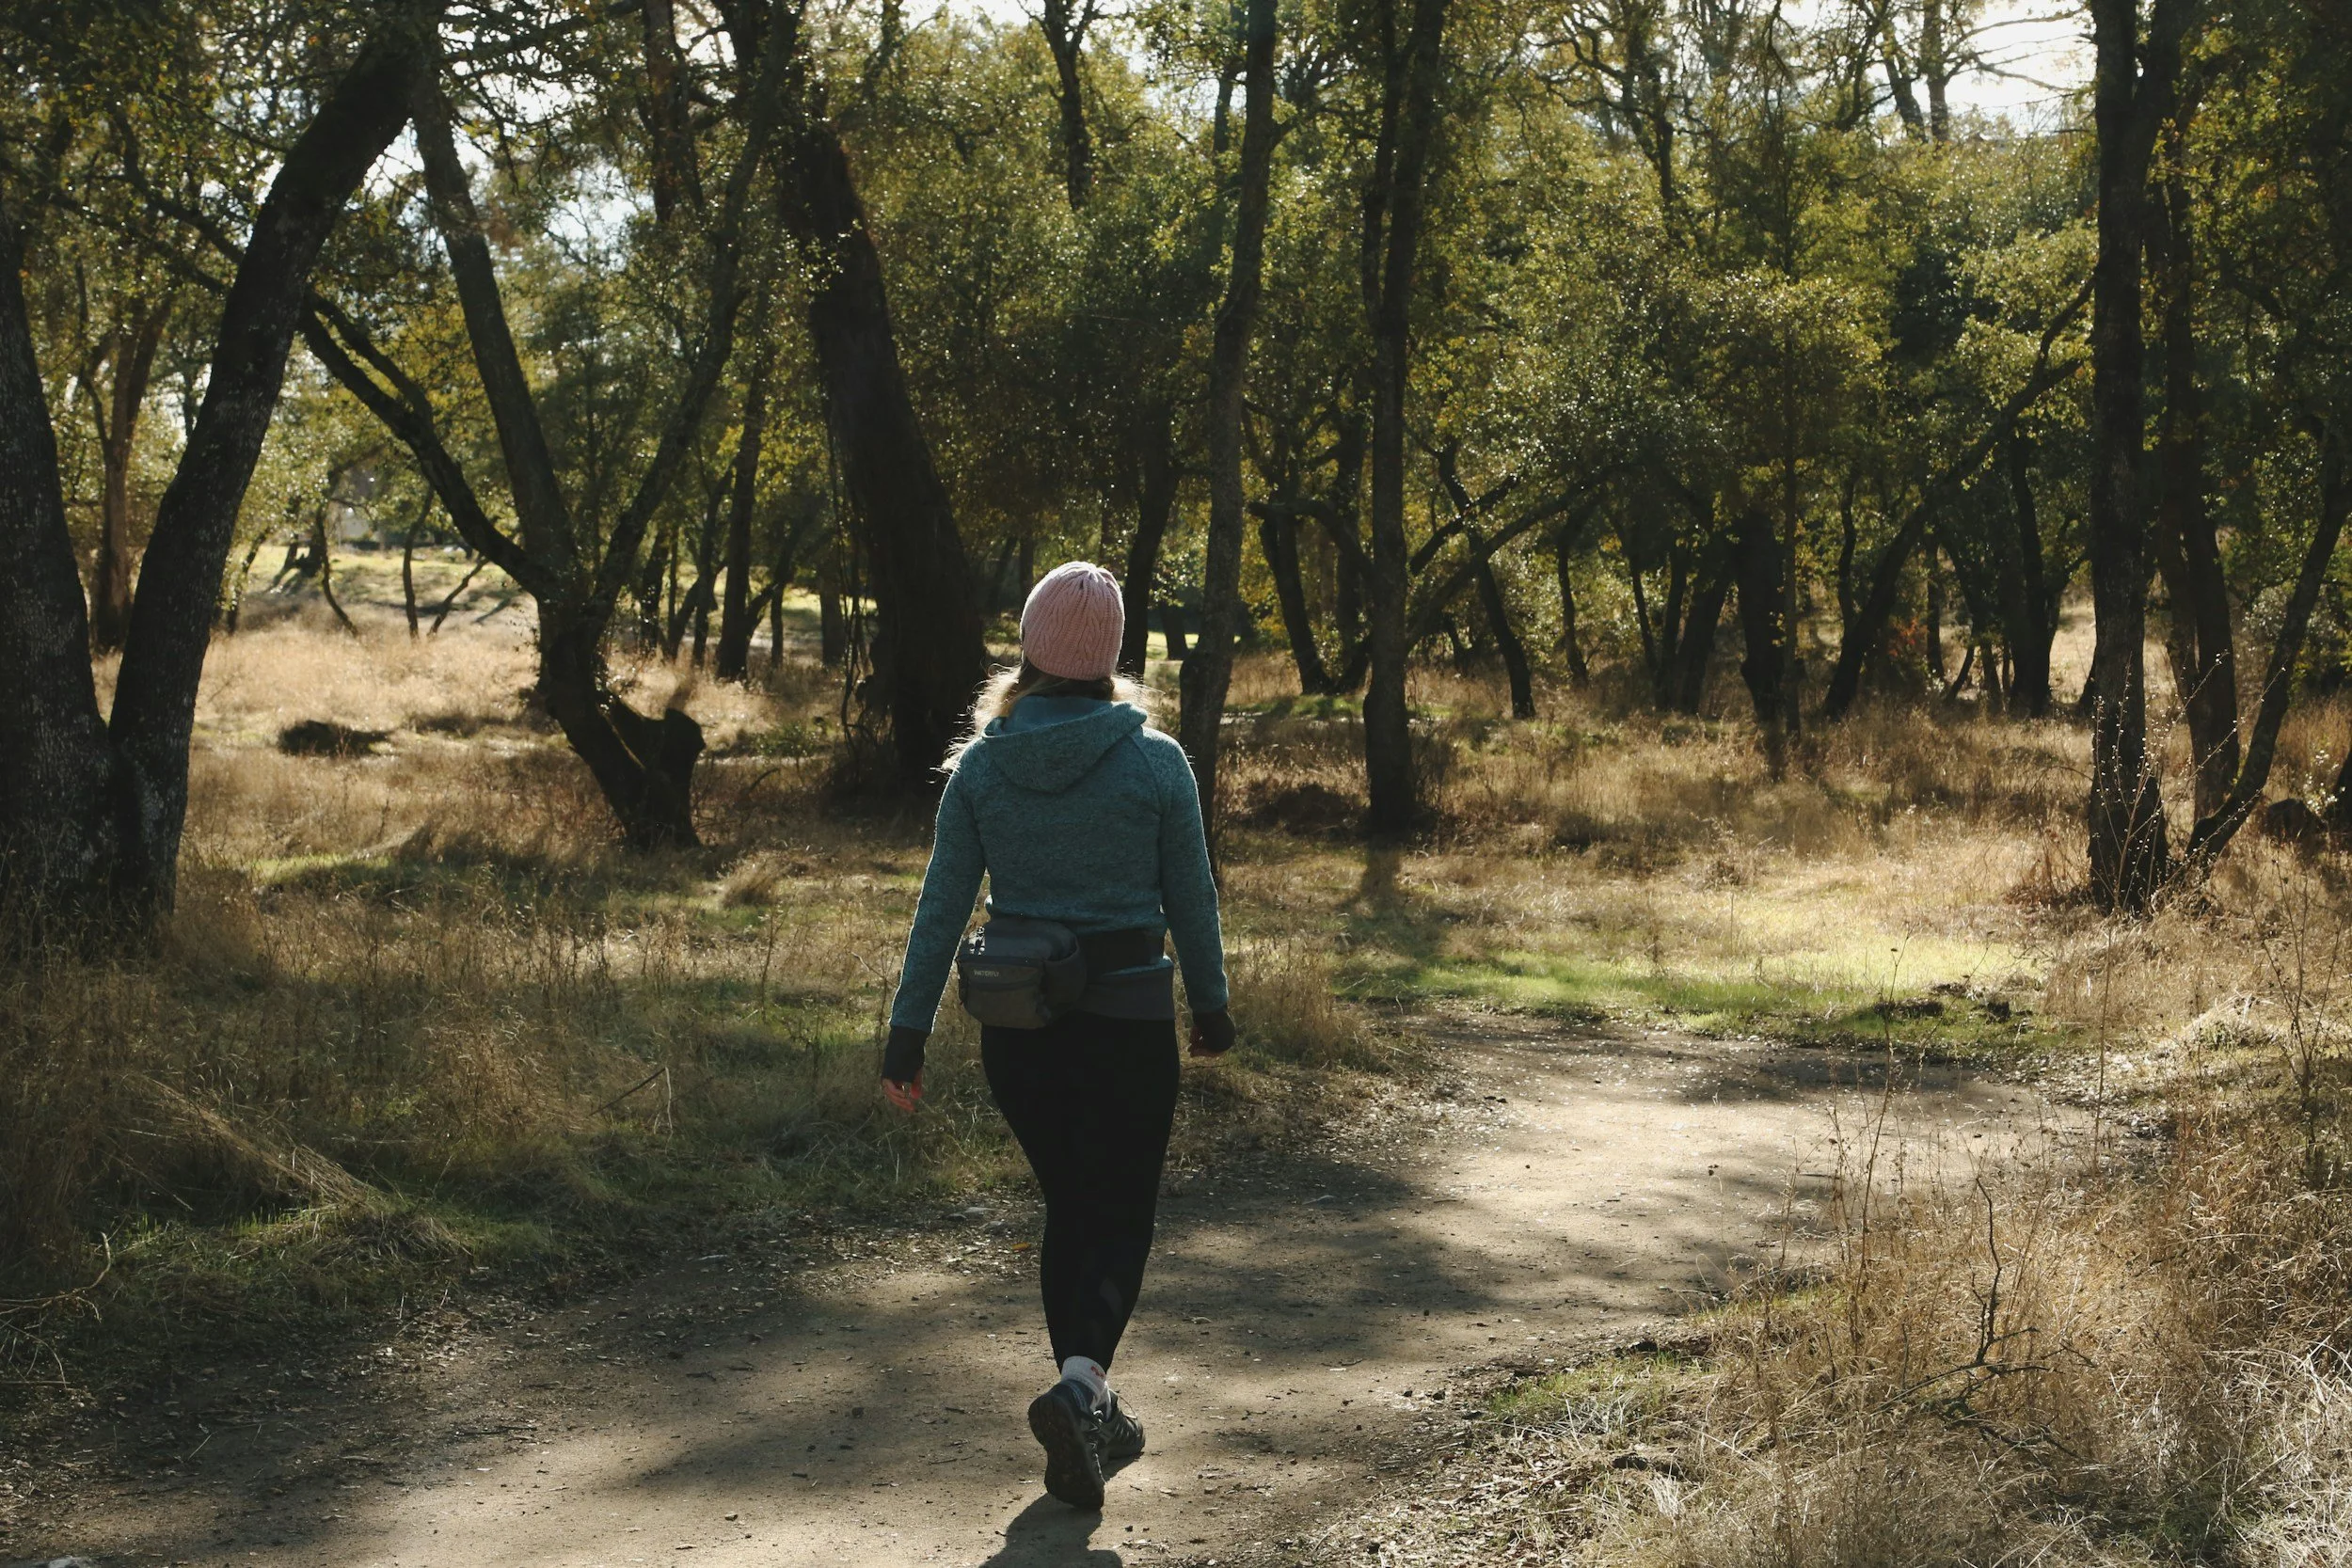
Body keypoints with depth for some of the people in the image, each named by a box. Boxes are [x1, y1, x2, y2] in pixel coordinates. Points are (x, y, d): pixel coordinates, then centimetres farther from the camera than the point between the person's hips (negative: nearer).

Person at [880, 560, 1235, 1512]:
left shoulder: (981, 763, -3)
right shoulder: (1155, 761, -9)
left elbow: (942, 904, -3)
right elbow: (1189, 897, -1)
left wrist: (909, 1031, 1)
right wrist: (1211, 1004, 14)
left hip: (1017, 1023, 3)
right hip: (1127, 1014, -3)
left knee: (1069, 1207, 19)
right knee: (1119, 1216, 6)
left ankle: (1090, 1420, 26)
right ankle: (1079, 1386, -19)